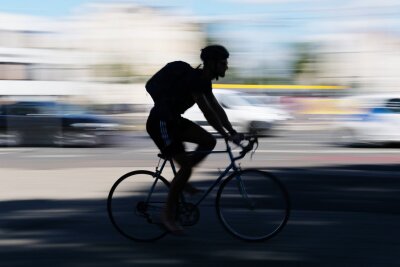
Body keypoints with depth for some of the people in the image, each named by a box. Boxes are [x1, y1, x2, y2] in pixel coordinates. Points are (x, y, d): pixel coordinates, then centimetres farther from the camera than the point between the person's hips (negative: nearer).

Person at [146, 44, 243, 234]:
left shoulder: (204, 81, 8)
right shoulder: (194, 79, -22)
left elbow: (217, 108, 12)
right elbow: (207, 112, -26)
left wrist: (232, 132, 5)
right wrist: (227, 135, -24)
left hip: (173, 120, 9)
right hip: (160, 123, -9)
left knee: (209, 141, 0)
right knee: (186, 166, -10)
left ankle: (181, 180, 12)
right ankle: (168, 215, 2)